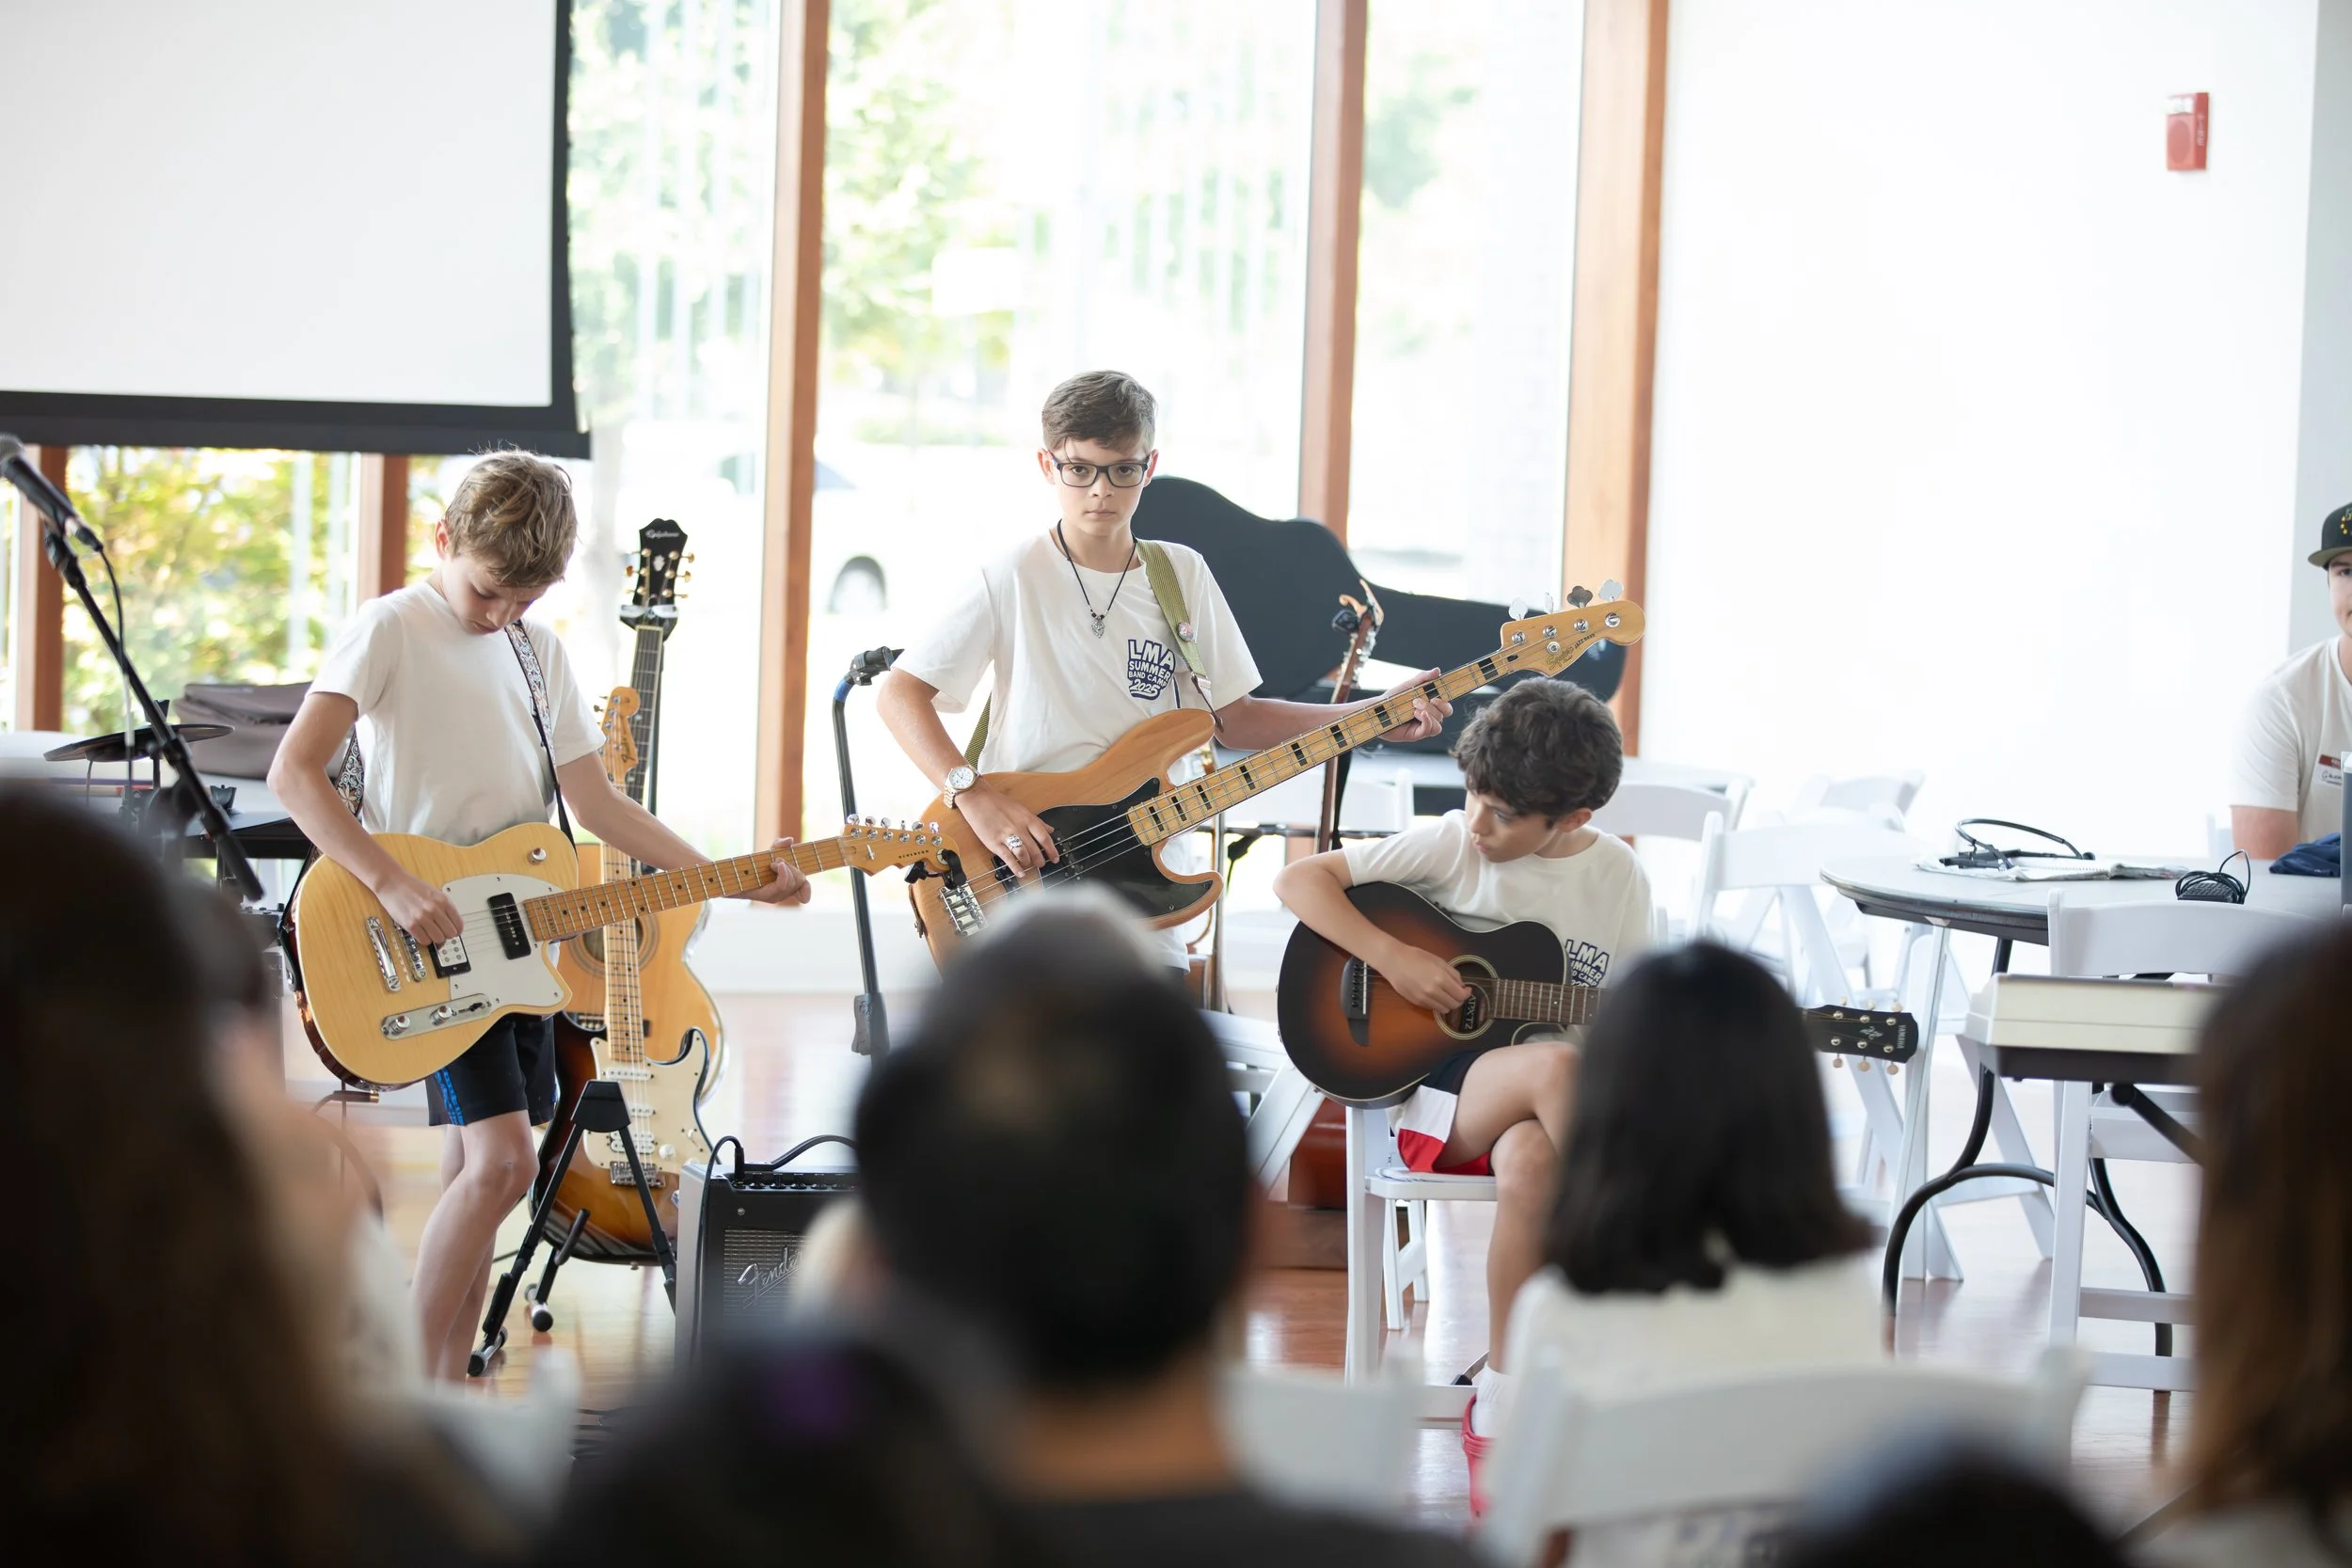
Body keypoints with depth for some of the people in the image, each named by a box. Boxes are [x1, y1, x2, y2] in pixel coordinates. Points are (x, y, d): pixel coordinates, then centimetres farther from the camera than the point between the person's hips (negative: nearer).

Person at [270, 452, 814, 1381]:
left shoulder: (538, 651, 14)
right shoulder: (391, 630, -8)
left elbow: (595, 803, 14)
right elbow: (294, 771, -17)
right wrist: (392, 884, -26)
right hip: (426, 940, -7)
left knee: (475, 1175, 8)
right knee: (501, 1160, -17)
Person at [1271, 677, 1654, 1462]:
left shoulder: (1617, 880, 5)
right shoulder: (1449, 846, -1)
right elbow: (1299, 880, -3)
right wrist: (1393, 958, -14)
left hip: (1546, 1106, 2)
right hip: (1435, 1088, -2)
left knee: (1531, 1161, -38)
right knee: (1556, 1065, -36)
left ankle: (1499, 1398, -23)